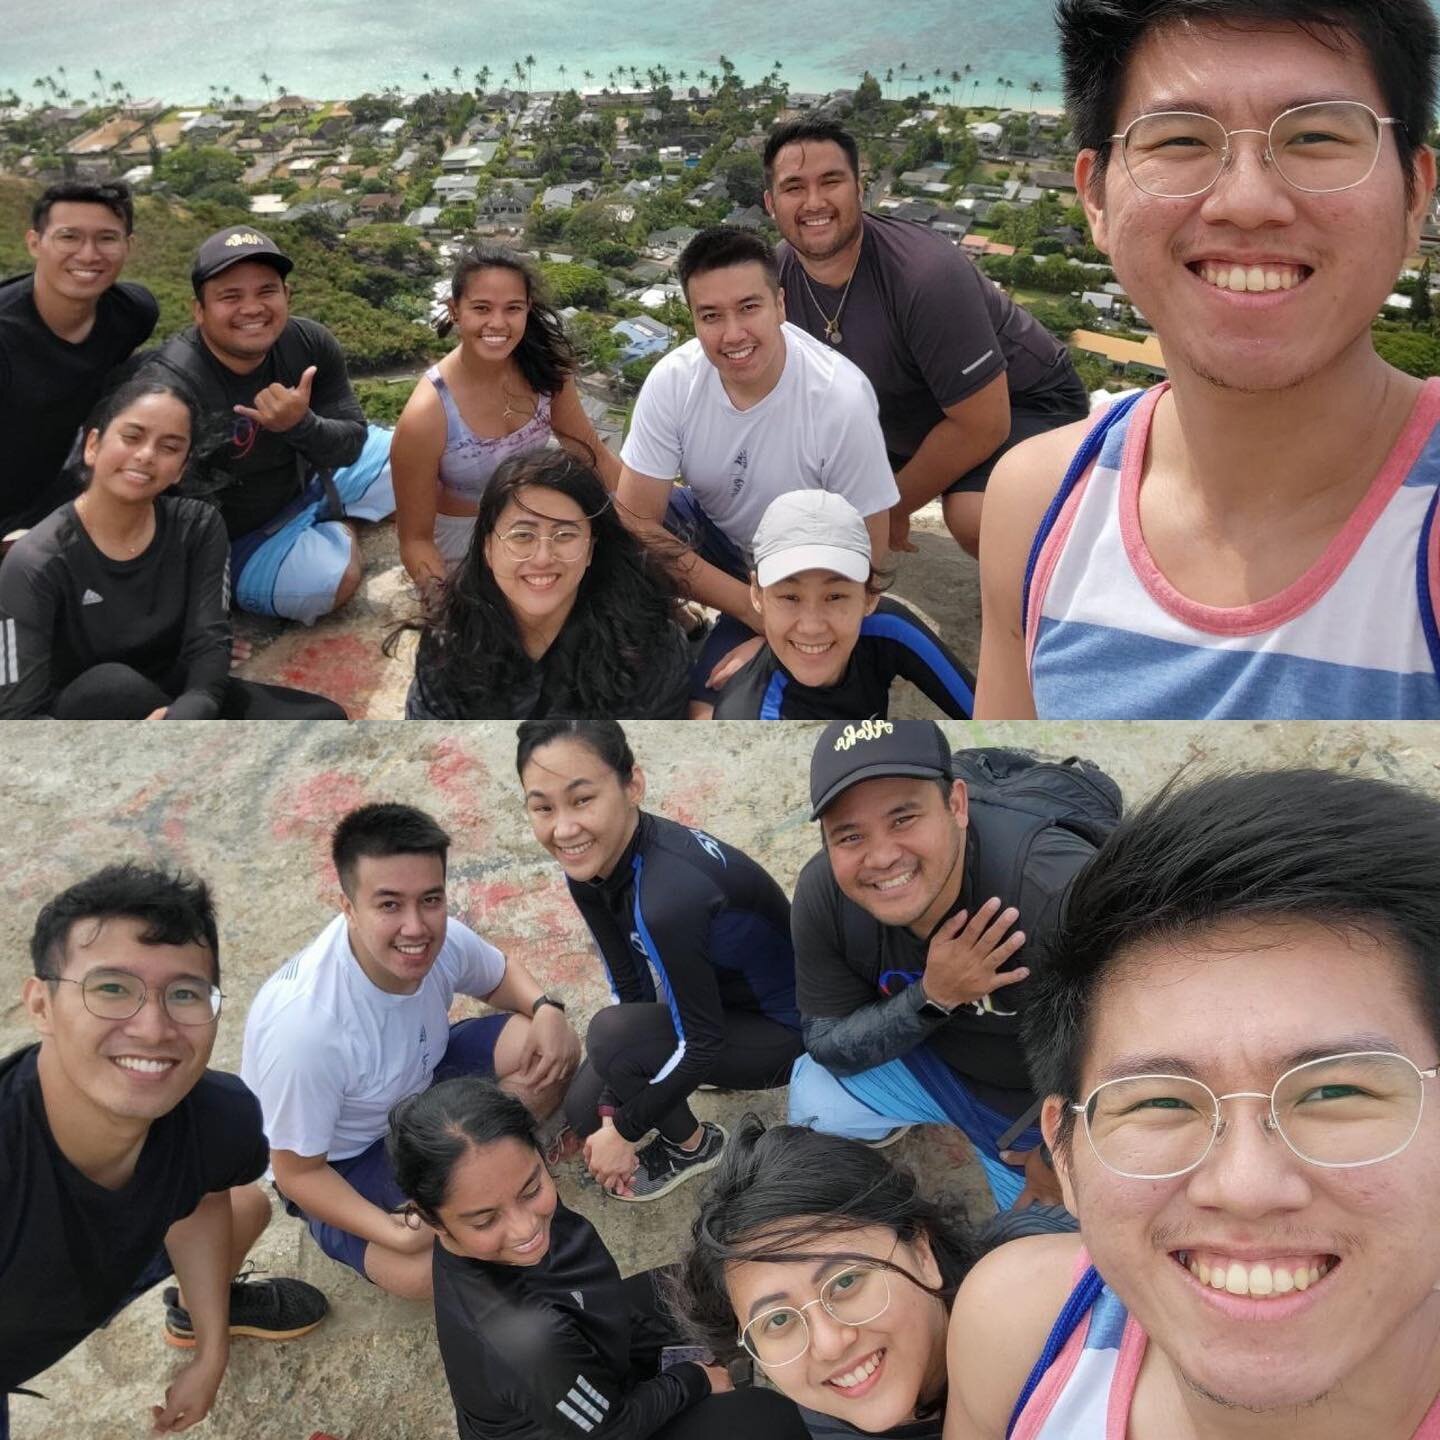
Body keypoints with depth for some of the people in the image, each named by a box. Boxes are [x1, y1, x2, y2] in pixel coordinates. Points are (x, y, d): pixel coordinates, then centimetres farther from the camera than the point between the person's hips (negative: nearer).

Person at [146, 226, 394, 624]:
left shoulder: (312, 344, -16)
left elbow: (353, 443, -12)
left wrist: (301, 425, -36)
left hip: (309, 480, 6)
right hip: (235, 538, -6)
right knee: (333, 578, -30)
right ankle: (339, 529, 6)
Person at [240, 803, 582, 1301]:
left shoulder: (443, 941, -22)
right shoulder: (306, 1026, -39)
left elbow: (501, 975, 4)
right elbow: (297, 1173, -22)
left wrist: (547, 1010, -18)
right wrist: (395, 1233, -35)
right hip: (336, 1163, -5)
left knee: (551, 1046, -12)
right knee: (434, 1269, -29)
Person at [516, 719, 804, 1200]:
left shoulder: (669, 895, -39)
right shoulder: (591, 864, -14)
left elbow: (702, 1041, -27)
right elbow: (627, 988, -5)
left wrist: (625, 1130, -14)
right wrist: (614, 1112, -10)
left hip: (782, 1031, -7)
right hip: (715, 1002, 7)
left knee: (611, 1037, -26)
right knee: (585, 1111, 4)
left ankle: (693, 1146, 3)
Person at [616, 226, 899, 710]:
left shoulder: (841, 398, -28)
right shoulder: (673, 380, -20)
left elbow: (863, 555, -19)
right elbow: (637, 523, -19)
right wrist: (751, 607, -25)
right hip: (713, 536, 3)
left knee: (717, 692, -23)